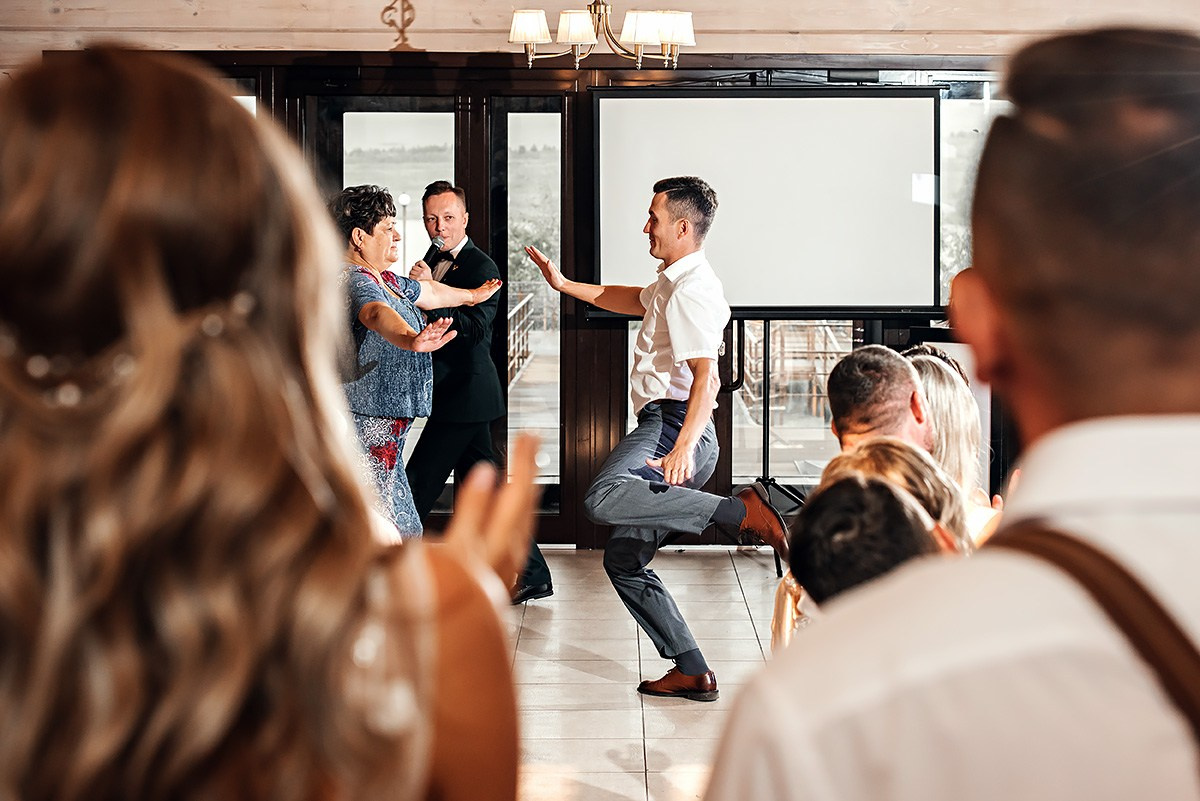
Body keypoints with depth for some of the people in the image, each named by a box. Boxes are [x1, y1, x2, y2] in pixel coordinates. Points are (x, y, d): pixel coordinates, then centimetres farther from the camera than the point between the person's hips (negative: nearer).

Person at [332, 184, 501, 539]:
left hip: (385, 435, 11)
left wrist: (471, 295, 54)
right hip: (365, 432, -11)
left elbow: (428, 292, 37)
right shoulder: (353, 281, -17)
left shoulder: (385, 280, 17)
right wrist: (410, 339, -60)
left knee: (404, 534, 12)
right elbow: (378, 314, -40)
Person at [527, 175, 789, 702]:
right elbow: (634, 301, 46)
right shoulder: (671, 282, 23)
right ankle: (692, 673, 12)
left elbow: (705, 375, -23)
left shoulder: (693, 288, -10)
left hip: (673, 422, -10)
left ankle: (740, 512, -33)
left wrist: (684, 446, -36)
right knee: (624, 561, 11)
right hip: (663, 427, 10)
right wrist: (565, 285, 43)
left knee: (604, 499, -37)